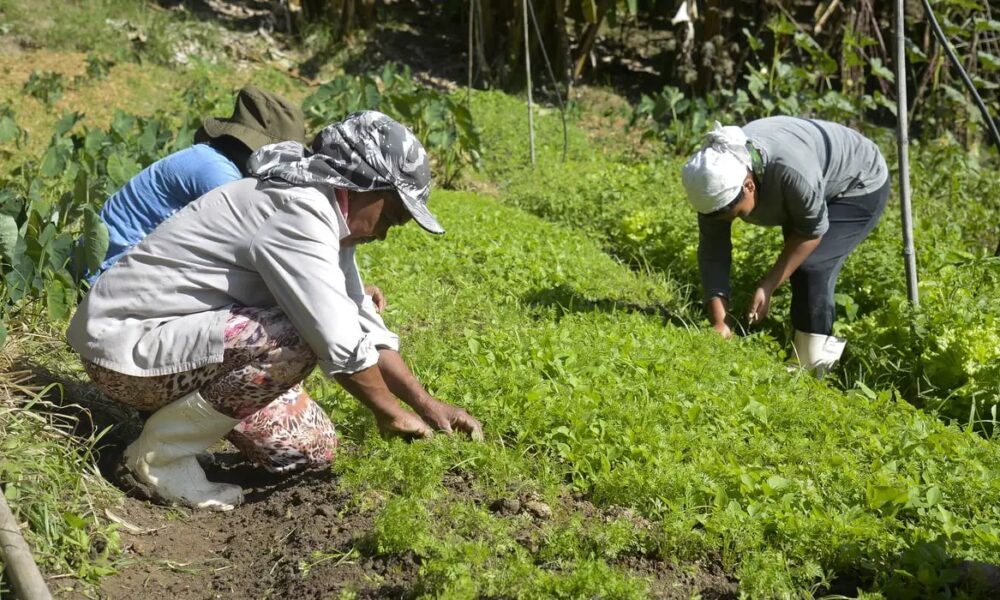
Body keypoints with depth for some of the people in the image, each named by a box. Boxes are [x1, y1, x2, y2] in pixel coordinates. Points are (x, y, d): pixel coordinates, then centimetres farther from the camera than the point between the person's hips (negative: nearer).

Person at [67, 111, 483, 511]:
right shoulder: (299, 213, -25)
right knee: (293, 343, -30)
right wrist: (389, 414, -11)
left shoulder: (326, 218, 7)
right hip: (126, 345, -9)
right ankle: (162, 454, -14)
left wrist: (426, 404, 9)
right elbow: (341, 345, -27)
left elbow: (366, 328, 13)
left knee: (314, 449, 3)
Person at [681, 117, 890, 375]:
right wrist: (720, 324, -27)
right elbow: (712, 254, -20)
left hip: (859, 185, -7)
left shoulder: (792, 170, -43)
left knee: (811, 267, -19)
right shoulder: (718, 176, -24)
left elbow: (812, 230, -27)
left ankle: (813, 370, -11)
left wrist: (767, 286, -27)